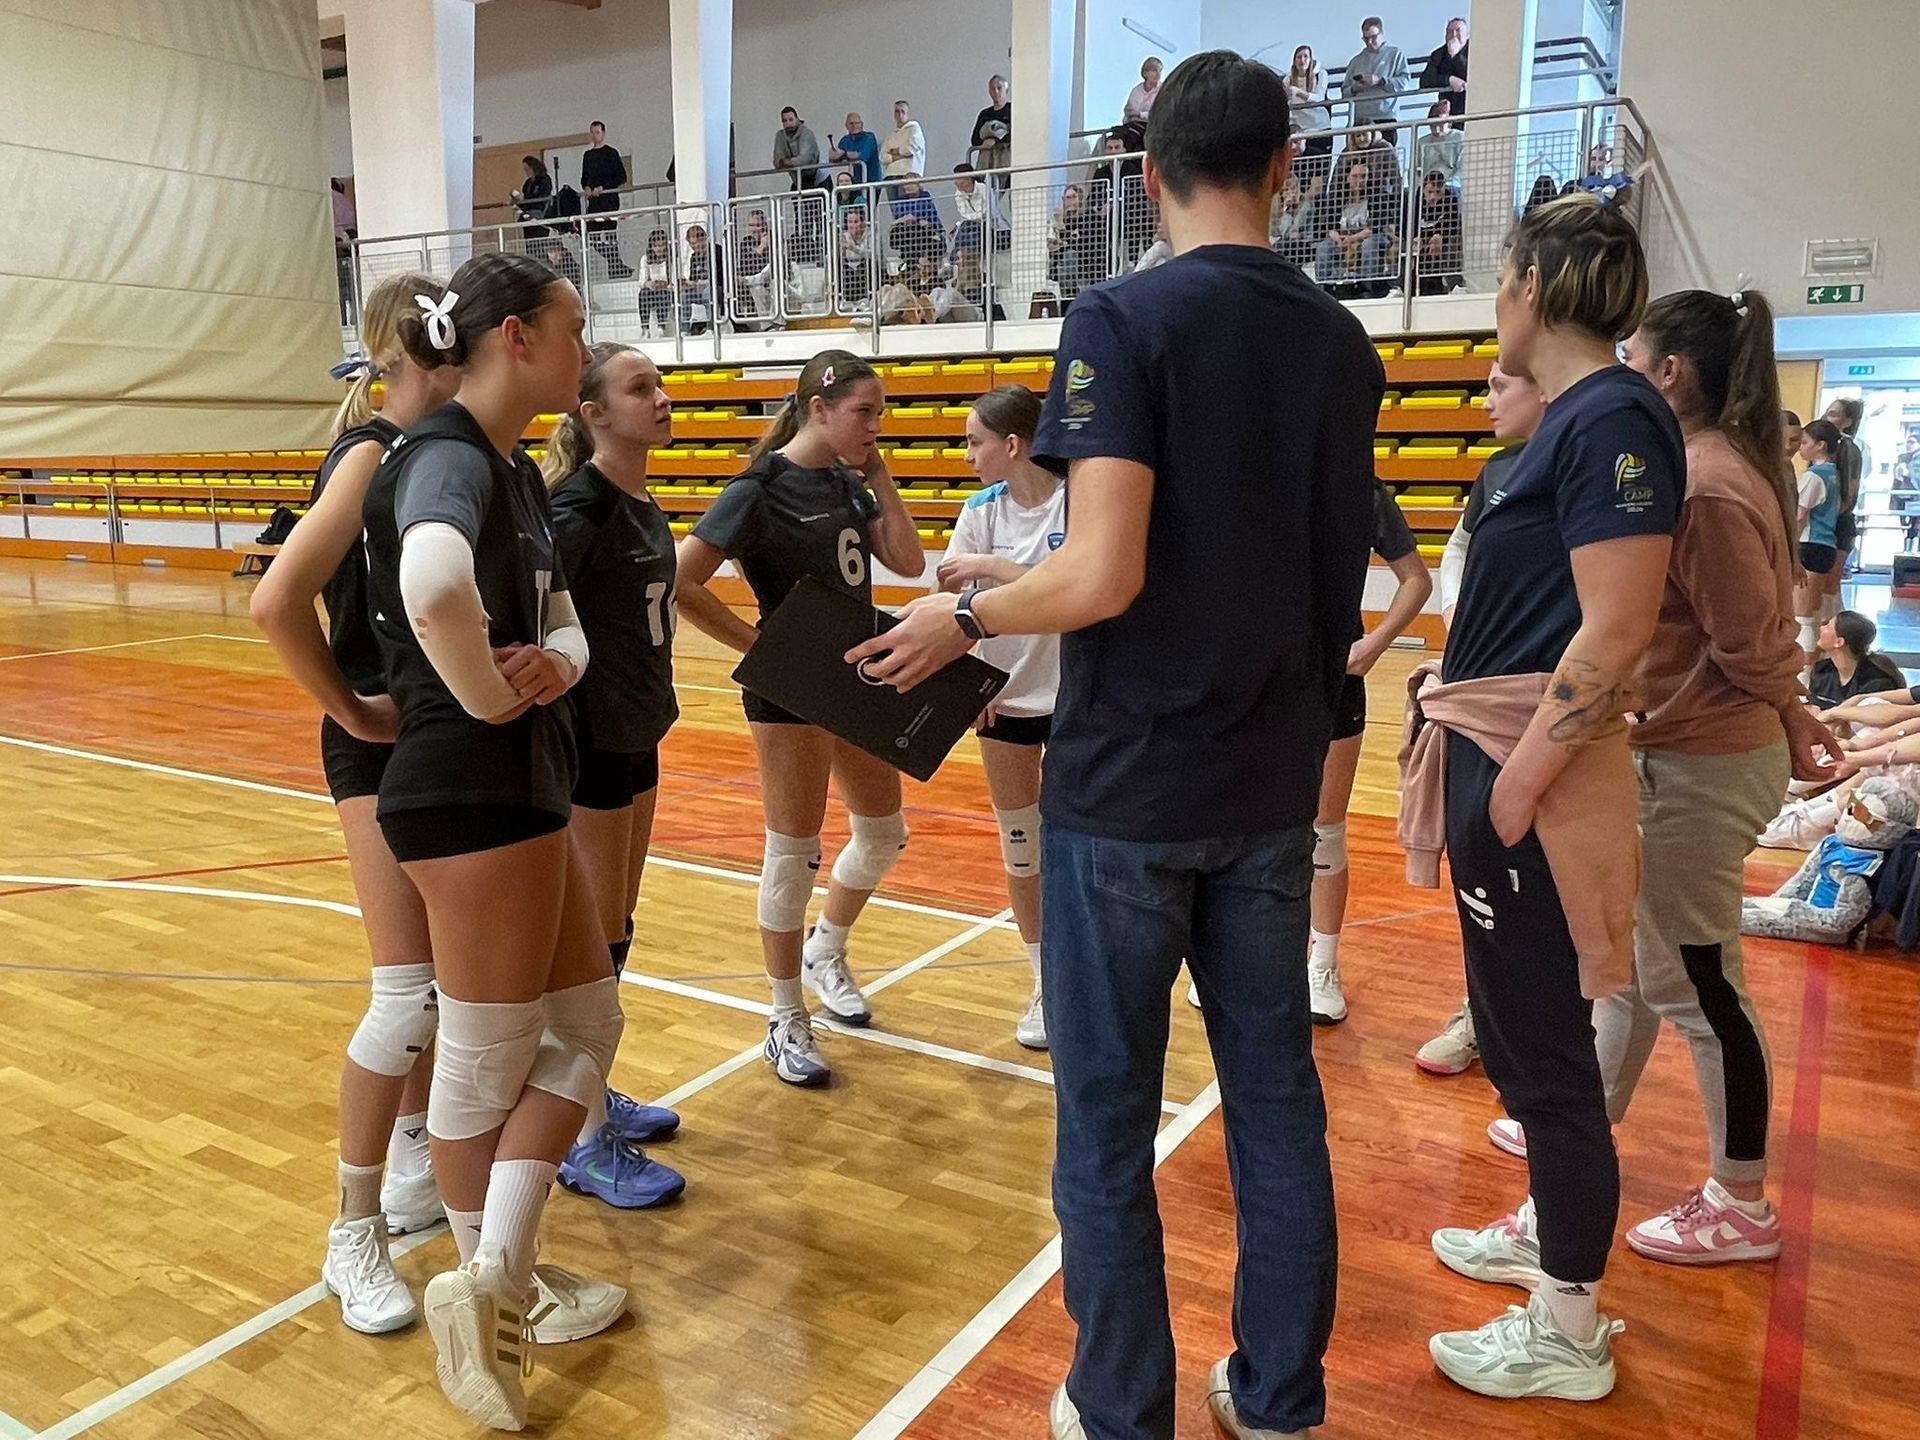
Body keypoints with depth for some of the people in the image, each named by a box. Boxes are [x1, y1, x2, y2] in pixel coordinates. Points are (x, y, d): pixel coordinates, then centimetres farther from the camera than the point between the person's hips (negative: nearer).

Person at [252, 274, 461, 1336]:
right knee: (409, 995, -5)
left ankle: (414, 1164, 35)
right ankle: (353, 1237, 11)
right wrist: (351, 711, -16)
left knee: (449, 973, 16)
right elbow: (277, 602, -27)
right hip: (386, 748, -8)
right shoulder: (374, 453, -16)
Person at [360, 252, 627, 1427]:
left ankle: (499, 1284, 22)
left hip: (522, 790, 10)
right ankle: (492, 1284, 22)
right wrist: (489, 701, -24)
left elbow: (562, 622, 12)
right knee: (489, 1057, 4)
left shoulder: (518, 471, 14)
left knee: (585, 1024, 16)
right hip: (475, 795, -10)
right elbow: (433, 589, -40)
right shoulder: (447, 456, -17)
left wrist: (556, 663, -11)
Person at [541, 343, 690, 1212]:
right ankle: (587, 1141, 15)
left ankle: (591, 1094, 33)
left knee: (616, 931, 17)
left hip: (638, 738, 8)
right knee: (595, 940, 1)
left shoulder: (643, 507, 8)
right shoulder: (581, 505, -18)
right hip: (588, 744, -8)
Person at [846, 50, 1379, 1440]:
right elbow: (1328, 572, 13)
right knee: (1277, 1097, 14)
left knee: (1108, 1118, 8)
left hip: (1129, 787, -5)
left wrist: (961, 616, -4)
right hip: (1275, 781, 6)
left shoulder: (1126, 320, -11)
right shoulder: (1343, 342, 7)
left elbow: (1101, 577, -20)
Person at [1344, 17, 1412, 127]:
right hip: (1358, 120, 3)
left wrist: (1380, 81, -11)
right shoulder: (1356, 61, 24)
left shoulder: (1395, 54, 13)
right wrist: (1354, 89, 0)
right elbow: (1344, 91, 23)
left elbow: (1406, 83, 0)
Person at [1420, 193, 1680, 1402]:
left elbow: (1616, 634, -23)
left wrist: (1519, 781, -22)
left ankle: (1568, 1333, 15)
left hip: (1537, 768, -10)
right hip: (1503, 753, 10)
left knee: (1541, 1035, 0)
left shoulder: (1613, 418, -16)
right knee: (1520, 1022, 21)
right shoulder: (1574, 418, 13)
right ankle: (1552, 1229, 40)